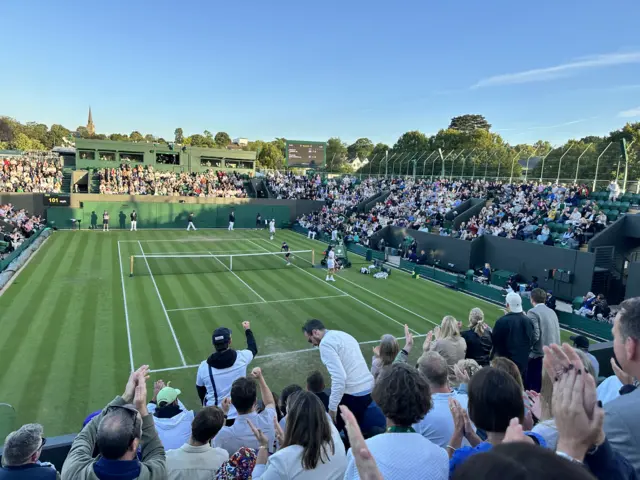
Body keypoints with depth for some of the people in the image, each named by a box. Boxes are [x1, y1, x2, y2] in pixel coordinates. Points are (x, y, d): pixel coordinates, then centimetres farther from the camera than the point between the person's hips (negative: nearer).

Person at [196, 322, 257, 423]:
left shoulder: (204, 366, -15)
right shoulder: (241, 357, -17)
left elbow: (200, 391, 3)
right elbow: (253, 349, 7)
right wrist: (248, 330, 23)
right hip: (238, 415, 0)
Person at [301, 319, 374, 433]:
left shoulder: (326, 343, -12)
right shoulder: (343, 335, 16)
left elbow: (339, 378, -21)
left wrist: (332, 407, -14)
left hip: (354, 394, -9)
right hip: (369, 388, 9)